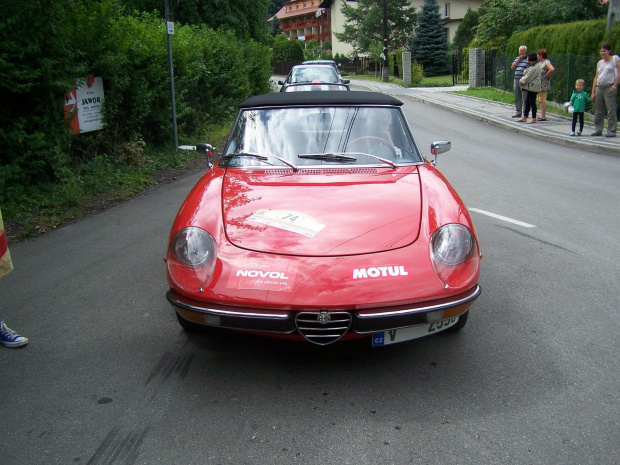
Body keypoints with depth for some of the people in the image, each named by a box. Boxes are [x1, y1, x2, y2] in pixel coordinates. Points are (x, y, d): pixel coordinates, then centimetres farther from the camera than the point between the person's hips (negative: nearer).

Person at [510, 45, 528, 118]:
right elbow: (512, 67, 8)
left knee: (525, 97, -6)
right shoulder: (517, 58, 17)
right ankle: (518, 112, 18)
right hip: (516, 79, 7)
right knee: (517, 97, 10)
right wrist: (519, 60, 1)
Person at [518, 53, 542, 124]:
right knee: (527, 102, 13)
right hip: (529, 87, 10)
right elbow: (526, 75, 20)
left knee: (532, 102, -5)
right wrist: (522, 80, 5)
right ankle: (525, 117, 20)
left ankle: (534, 118, 0)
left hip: (532, 88, -10)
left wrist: (522, 81, -7)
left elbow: (529, 77, -19)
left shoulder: (535, 67, -16)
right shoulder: (531, 66, 17)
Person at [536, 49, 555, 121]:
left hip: (544, 84, -10)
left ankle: (543, 117, -7)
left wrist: (546, 75, -17)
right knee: (539, 100, 13)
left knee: (542, 100, -9)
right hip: (538, 84, 10)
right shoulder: (540, 62, 15)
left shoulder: (546, 62, -13)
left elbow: (552, 69, -28)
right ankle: (542, 115, 19)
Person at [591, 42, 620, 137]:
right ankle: (598, 130, 14)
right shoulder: (599, 63, 18)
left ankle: (611, 131, -5)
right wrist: (593, 92, 10)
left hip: (609, 87, -6)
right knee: (598, 111, 7)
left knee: (611, 110, -7)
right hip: (599, 88, 6)